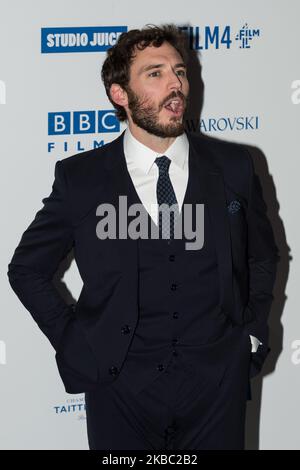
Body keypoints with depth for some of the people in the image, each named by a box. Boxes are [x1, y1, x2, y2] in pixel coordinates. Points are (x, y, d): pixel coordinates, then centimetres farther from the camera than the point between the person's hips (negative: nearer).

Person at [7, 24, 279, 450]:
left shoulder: (233, 166, 2)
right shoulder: (80, 178, -2)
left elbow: (262, 257, 16)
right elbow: (27, 268, 8)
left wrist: (253, 335, 8)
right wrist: (74, 341, 1)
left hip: (218, 383, 1)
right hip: (121, 387, -1)